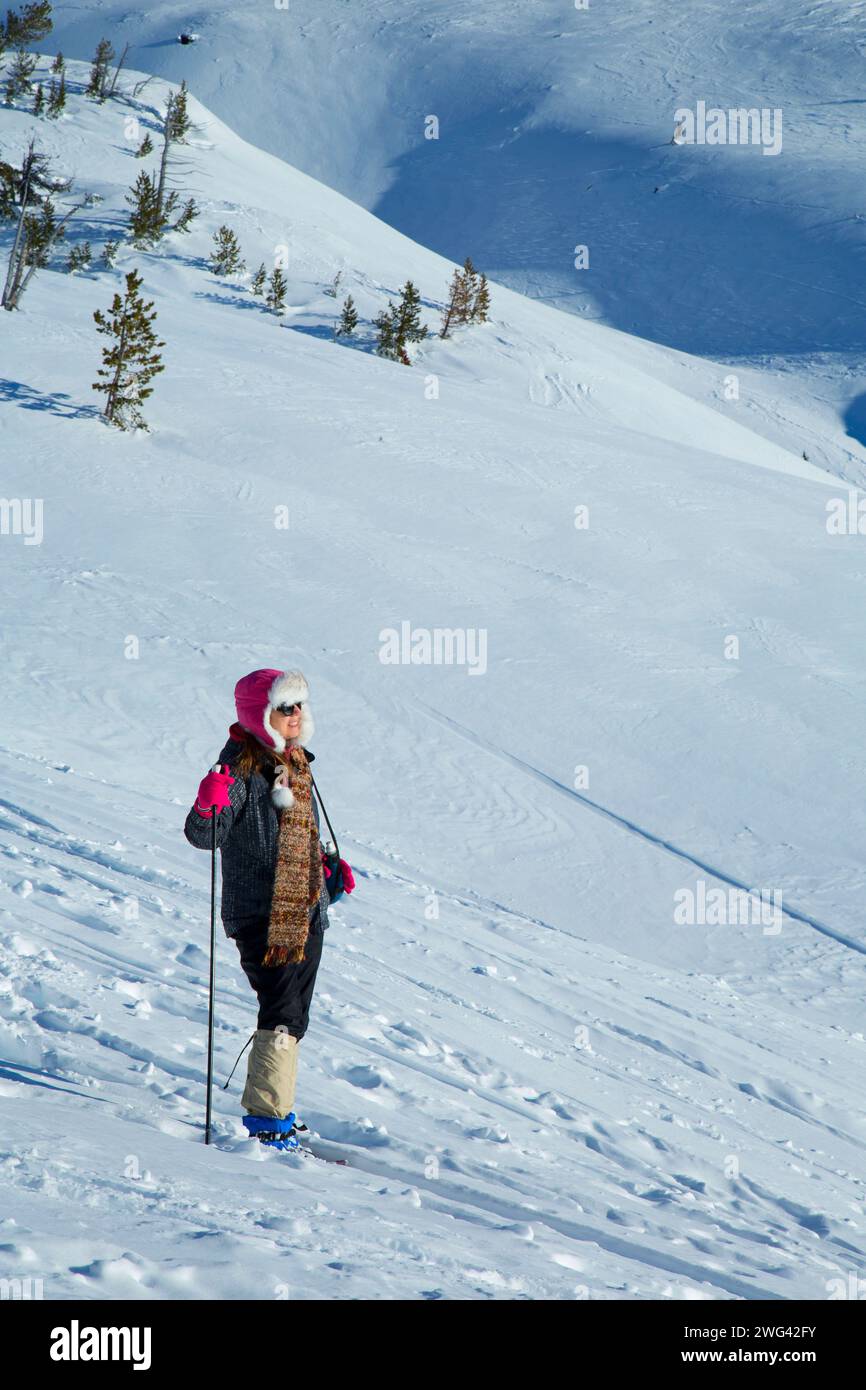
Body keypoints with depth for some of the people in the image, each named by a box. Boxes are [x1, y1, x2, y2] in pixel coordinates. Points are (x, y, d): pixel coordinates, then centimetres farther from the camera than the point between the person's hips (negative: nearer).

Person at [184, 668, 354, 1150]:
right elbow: (204, 837, -19)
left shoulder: (297, 762, 13)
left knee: (294, 1016, 13)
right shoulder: (241, 766, -13)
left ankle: (274, 1107, 26)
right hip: (262, 914, -8)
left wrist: (329, 867, 18)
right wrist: (208, 807, -39)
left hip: (307, 910, 8)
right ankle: (267, 1119, -7)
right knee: (282, 1013, -13)